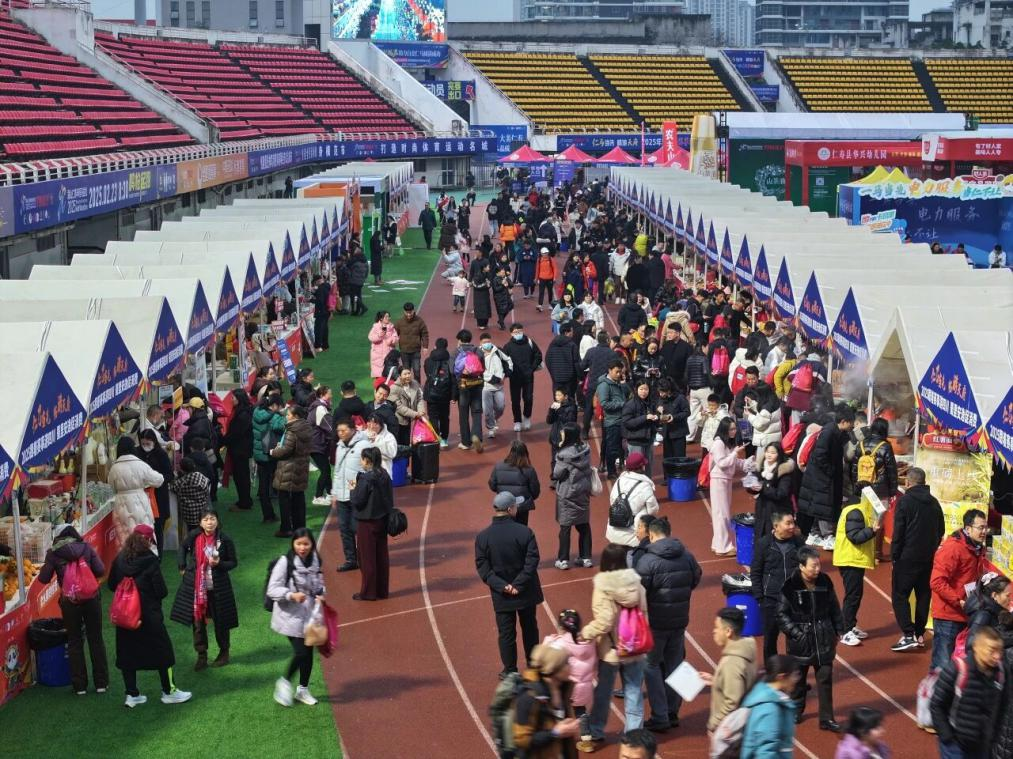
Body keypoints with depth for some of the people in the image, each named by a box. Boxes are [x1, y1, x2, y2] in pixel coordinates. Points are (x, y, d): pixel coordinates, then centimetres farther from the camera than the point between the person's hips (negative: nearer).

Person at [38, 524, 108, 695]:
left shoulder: (53, 553, -5)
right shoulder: (86, 548, -2)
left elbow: (44, 579, -3)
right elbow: (100, 570, -6)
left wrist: (49, 564, 14)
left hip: (69, 602, -1)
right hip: (91, 598, 1)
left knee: (74, 642, 11)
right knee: (96, 640, 12)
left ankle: (79, 685, 12)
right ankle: (101, 683, 15)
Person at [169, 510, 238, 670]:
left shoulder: (225, 540, -13)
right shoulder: (194, 536, -8)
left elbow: (233, 562, -3)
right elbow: (183, 547, 14)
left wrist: (219, 563, -20)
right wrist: (182, 567, 8)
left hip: (217, 587, -2)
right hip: (195, 586, 2)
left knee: (220, 621, 10)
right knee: (197, 621, 6)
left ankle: (224, 652, 30)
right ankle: (201, 656, 19)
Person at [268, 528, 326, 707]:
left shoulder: (316, 561, 2)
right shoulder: (285, 562, -15)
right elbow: (272, 589, -16)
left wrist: (320, 595, -4)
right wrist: (291, 595, -30)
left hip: (309, 614, 6)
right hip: (291, 616, -6)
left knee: (308, 652, 12)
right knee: (300, 651, -11)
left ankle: (303, 689, 30)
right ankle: (284, 683, 14)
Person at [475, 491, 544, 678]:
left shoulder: (482, 537, -11)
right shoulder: (525, 532, -16)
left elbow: (482, 567, -12)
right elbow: (532, 562, -18)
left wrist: (501, 586, -13)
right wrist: (519, 585, -14)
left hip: (501, 596, 0)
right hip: (526, 592, 0)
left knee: (506, 633, 10)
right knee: (529, 629, 19)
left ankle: (510, 671, 17)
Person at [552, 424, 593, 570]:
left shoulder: (565, 454, -22)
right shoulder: (585, 449, -5)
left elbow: (557, 474, -17)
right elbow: (587, 468, 5)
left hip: (567, 494, -5)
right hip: (583, 491, 5)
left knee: (565, 527, 4)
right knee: (584, 525, 14)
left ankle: (563, 560, 8)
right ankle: (586, 557, 20)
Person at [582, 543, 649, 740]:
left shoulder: (603, 587, -19)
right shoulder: (635, 583, -6)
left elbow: (604, 621, -24)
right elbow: (644, 613, 2)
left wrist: (584, 633, -13)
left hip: (610, 650, -3)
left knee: (603, 693, 13)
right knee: (634, 693, 12)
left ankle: (596, 732, 25)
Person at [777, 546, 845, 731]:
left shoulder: (825, 582, -4)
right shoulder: (791, 586, -16)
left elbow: (834, 609, 8)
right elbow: (782, 614, -9)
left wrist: (838, 631, 9)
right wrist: (795, 632, -15)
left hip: (823, 638, 2)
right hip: (800, 640, -2)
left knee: (825, 678, 2)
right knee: (798, 677, 14)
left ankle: (826, 718, 9)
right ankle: (796, 711, 35)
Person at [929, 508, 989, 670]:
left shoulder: (978, 548, 9)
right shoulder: (952, 548, -19)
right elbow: (936, 582, -23)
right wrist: (959, 601, -23)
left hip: (966, 615, 9)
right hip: (948, 616, -9)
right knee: (943, 663, -4)